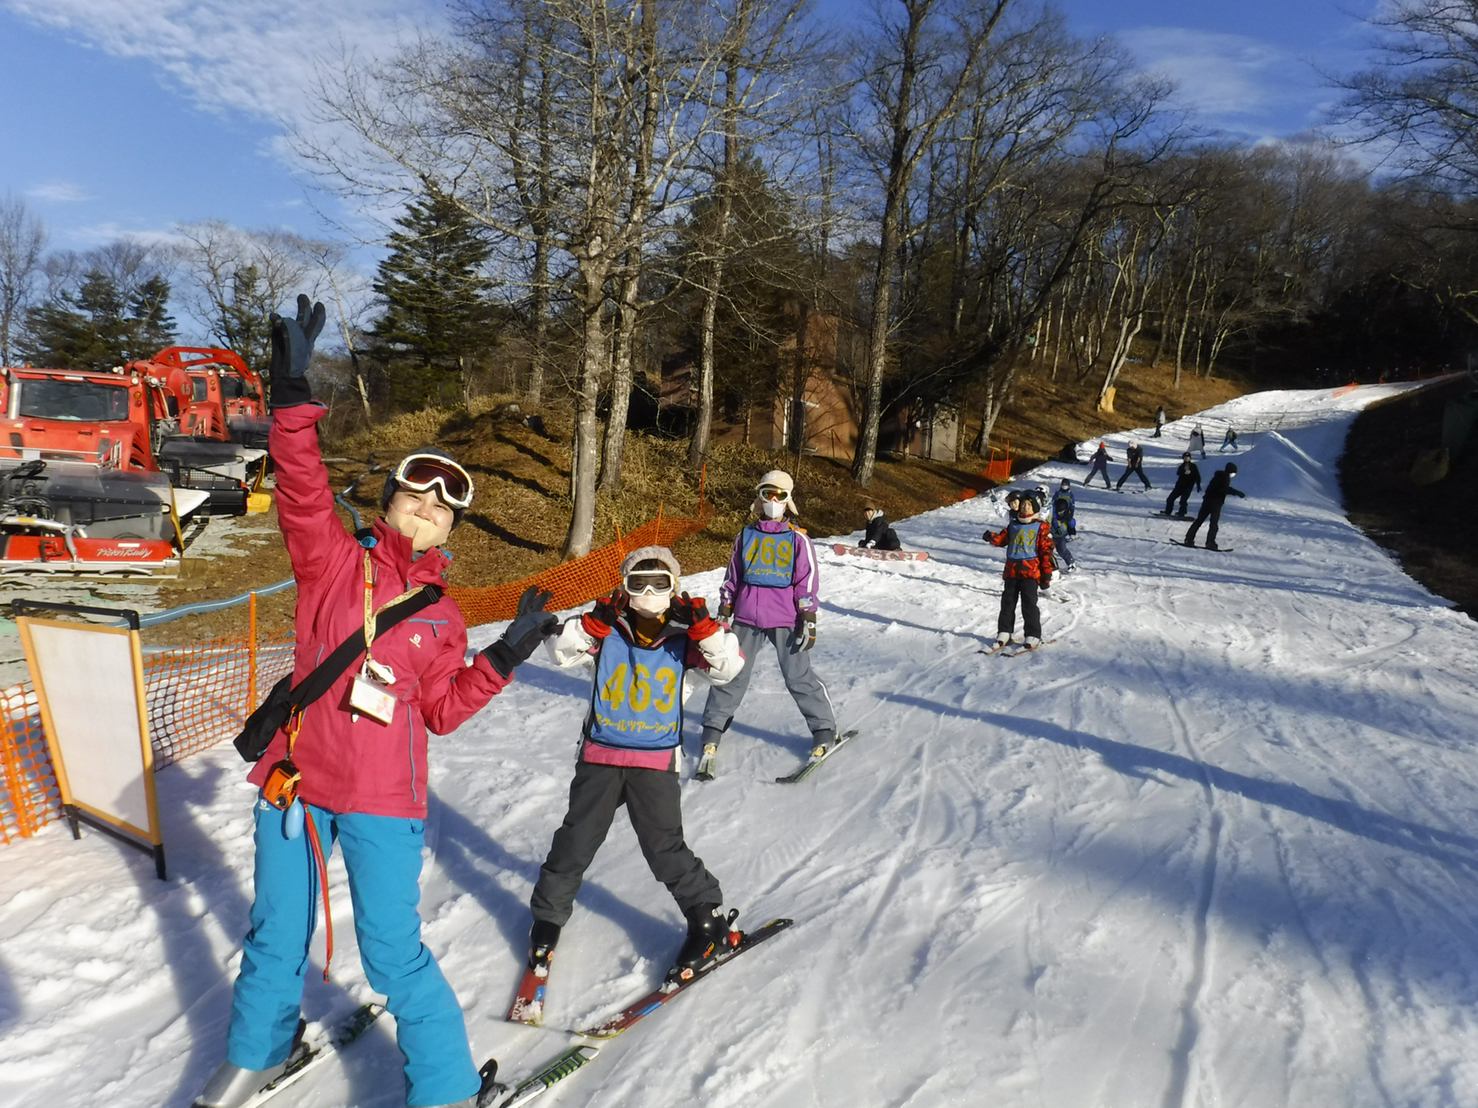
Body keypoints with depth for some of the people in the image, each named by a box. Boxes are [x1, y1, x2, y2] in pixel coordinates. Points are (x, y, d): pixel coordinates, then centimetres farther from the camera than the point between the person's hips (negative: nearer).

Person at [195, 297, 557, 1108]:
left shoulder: (442, 617, 4)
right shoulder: (333, 559, -1)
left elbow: (441, 711, 3)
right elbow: (302, 492, -19)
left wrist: (506, 655, -5)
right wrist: (293, 397, -31)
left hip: (383, 800, 0)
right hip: (295, 779, 1)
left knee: (393, 951, 1)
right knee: (276, 933, 19)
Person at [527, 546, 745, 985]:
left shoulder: (684, 638, -4)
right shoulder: (606, 631, -3)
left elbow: (728, 667, -13)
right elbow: (562, 652, -12)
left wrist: (705, 627, -26)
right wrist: (593, 622, -25)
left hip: (655, 763, -1)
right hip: (600, 757, 2)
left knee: (664, 845, 0)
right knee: (575, 841, 11)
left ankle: (707, 916, 20)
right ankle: (548, 915, 33)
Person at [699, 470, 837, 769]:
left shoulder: (798, 539, 0)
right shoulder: (746, 535, 8)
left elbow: (806, 584, 0)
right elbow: (731, 578, 13)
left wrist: (808, 620, -5)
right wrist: (723, 613, 11)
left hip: (786, 620, -2)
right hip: (747, 619, 3)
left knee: (799, 677, 1)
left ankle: (824, 730, 15)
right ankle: (712, 730, 17)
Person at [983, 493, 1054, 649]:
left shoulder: (1041, 526, 4)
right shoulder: (1013, 525, 17)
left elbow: (1046, 551, 0)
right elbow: (1002, 538, 7)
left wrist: (1046, 574, -5)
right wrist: (991, 537, -17)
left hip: (1030, 571, -4)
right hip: (1011, 570, 4)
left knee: (1029, 603, -7)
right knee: (1007, 601, 7)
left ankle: (1033, 636, 0)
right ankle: (1004, 632, 16)